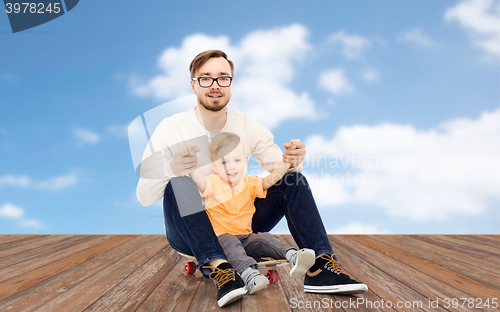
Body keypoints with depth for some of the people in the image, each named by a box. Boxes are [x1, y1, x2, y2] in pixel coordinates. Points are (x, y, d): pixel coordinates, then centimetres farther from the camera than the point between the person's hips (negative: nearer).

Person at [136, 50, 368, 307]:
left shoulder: (248, 126, 0)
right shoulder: (171, 129, -11)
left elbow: (281, 171, -1)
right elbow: (144, 197, -14)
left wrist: (292, 162, -26)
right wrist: (169, 169, -36)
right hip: (190, 234, -3)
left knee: (293, 179, -12)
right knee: (179, 183, -31)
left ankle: (319, 268, -23)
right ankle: (217, 267, -42)